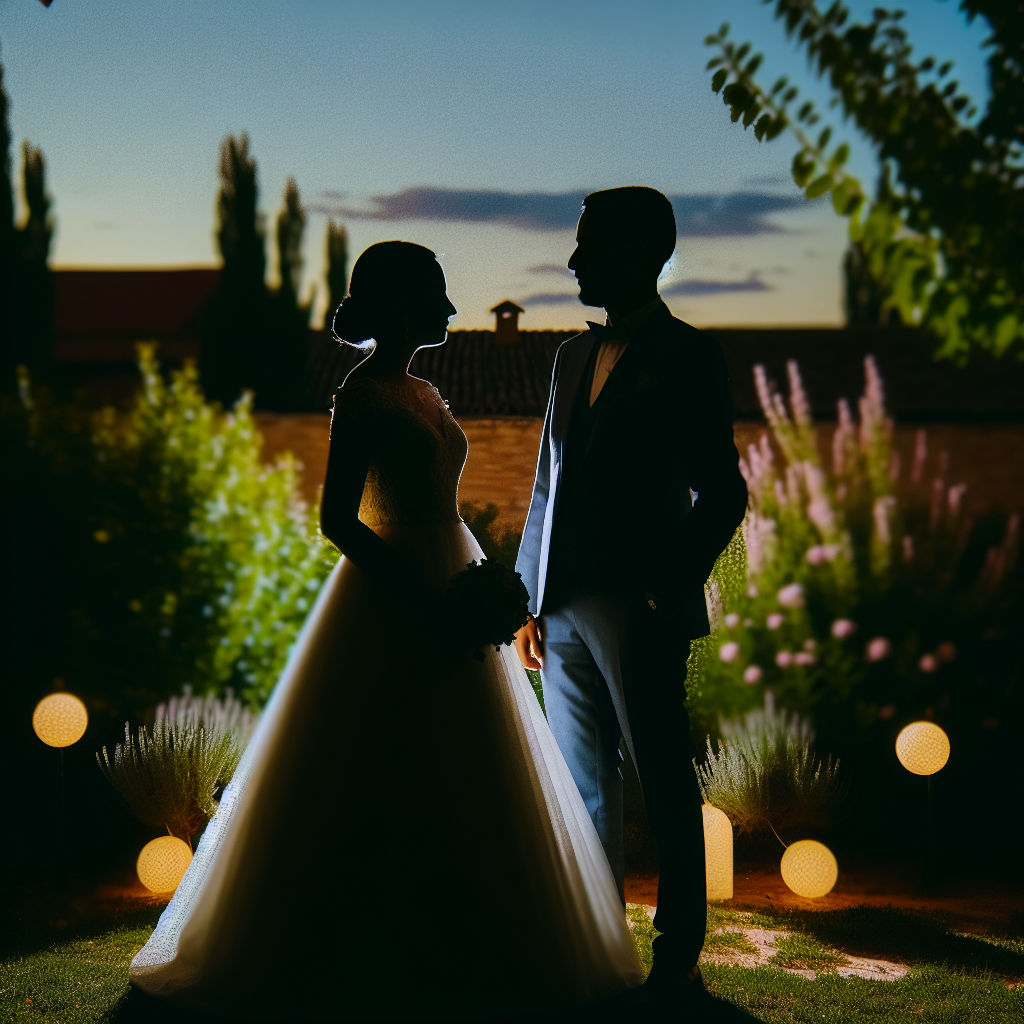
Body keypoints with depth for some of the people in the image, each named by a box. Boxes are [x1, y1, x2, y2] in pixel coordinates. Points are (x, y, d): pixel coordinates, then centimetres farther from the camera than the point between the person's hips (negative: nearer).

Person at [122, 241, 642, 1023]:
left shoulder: (425, 394, 14)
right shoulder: (363, 395, -11)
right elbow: (339, 520, -17)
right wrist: (423, 603, -19)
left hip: (449, 598, 9)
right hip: (390, 606, -9)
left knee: (457, 797, 13)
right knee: (379, 794, -3)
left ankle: (449, 955, 24)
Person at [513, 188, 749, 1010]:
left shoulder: (688, 357, -4)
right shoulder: (574, 356, 15)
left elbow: (721, 495, -7)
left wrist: (663, 596, -12)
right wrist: (529, 600, 14)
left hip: (640, 612, -7)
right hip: (566, 609, 7)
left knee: (665, 790, 2)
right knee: (584, 791, 11)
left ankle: (678, 962, 11)